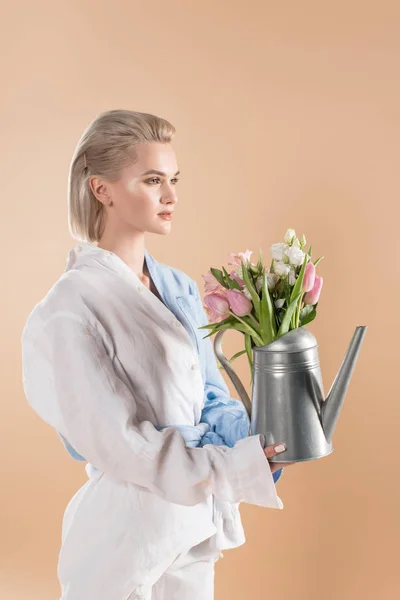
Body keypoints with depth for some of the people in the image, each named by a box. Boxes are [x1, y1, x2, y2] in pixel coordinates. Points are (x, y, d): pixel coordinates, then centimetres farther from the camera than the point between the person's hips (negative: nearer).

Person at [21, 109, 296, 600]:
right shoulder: (72, 309, -19)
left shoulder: (180, 288, 3)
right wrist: (240, 468, -24)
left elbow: (209, 396, 6)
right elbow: (117, 443, -20)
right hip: (128, 532, -6)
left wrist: (258, 443, -12)